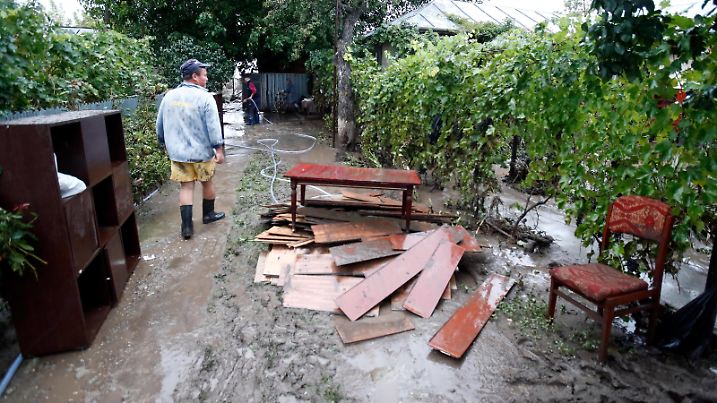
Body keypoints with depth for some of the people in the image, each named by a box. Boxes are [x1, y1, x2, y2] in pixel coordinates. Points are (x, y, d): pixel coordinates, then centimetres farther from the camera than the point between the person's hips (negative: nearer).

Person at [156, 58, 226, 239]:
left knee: (186, 187, 7)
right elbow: (213, 127, -16)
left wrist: (164, 143, 25)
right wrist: (219, 149, -11)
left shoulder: (169, 96, 4)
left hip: (178, 152, 4)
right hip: (201, 152, -4)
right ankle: (208, 214, 33)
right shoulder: (205, 98, -12)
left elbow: (160, 125, 11)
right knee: (207, 182, 16)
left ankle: (187, 226, 3)